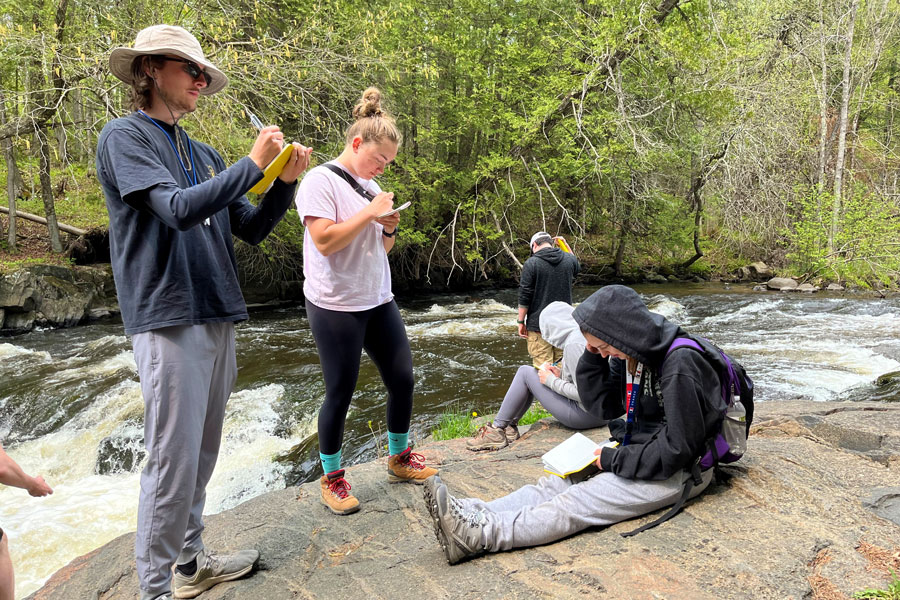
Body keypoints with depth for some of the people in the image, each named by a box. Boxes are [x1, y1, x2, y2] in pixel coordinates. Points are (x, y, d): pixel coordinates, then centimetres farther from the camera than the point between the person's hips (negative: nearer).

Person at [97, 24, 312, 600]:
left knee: (202, 453, 15)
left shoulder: (203, 155, 16)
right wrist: (253, 163, -13)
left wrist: (285, 182, 0)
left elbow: (251, 228, 15)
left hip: (218, 316, 7)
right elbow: (178, 209, -19)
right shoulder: (126, 136, -3)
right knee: (174, 460, -3)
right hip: (170, 319, -7)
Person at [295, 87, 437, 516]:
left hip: (378, 301, 8)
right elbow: (324, 241, -20)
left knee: (402, 378, 9)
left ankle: (399, 457, 31)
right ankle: (332, 478, 21)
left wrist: (390, 228, -1)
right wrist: (370, 213, -16)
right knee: (340, 393, 1)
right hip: (335, 307, -7)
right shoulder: (321, 181, -9)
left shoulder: (371, 187, 14)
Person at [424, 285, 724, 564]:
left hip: (681, 469, -8)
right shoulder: (630, 354, 1)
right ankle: (474, 515, -24)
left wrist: (613, 460, -17)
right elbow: (603, 406, 6)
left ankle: (480, 534, -33)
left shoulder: (679, 365, -25)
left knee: (577, 503, -23)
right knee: (558, 483, -12)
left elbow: (677, 450, -25)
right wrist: (594, 355, -7)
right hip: (640, 449, 8)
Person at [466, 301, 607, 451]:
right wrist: (561, 375, 7)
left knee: (525, 372, -3)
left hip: (587, 415, -10)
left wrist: (551, 381, -9)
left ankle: (497, 430, 4)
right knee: (526, 371, 15)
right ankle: (509, 427, 18)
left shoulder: (574, 344, -20)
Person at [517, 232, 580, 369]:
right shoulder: (569, 259, 3)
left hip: (538, 324, -5)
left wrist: (521, 321, -1)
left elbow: (524, 297, -10)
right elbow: (577, 268, 30)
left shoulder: (531, 263, -10)